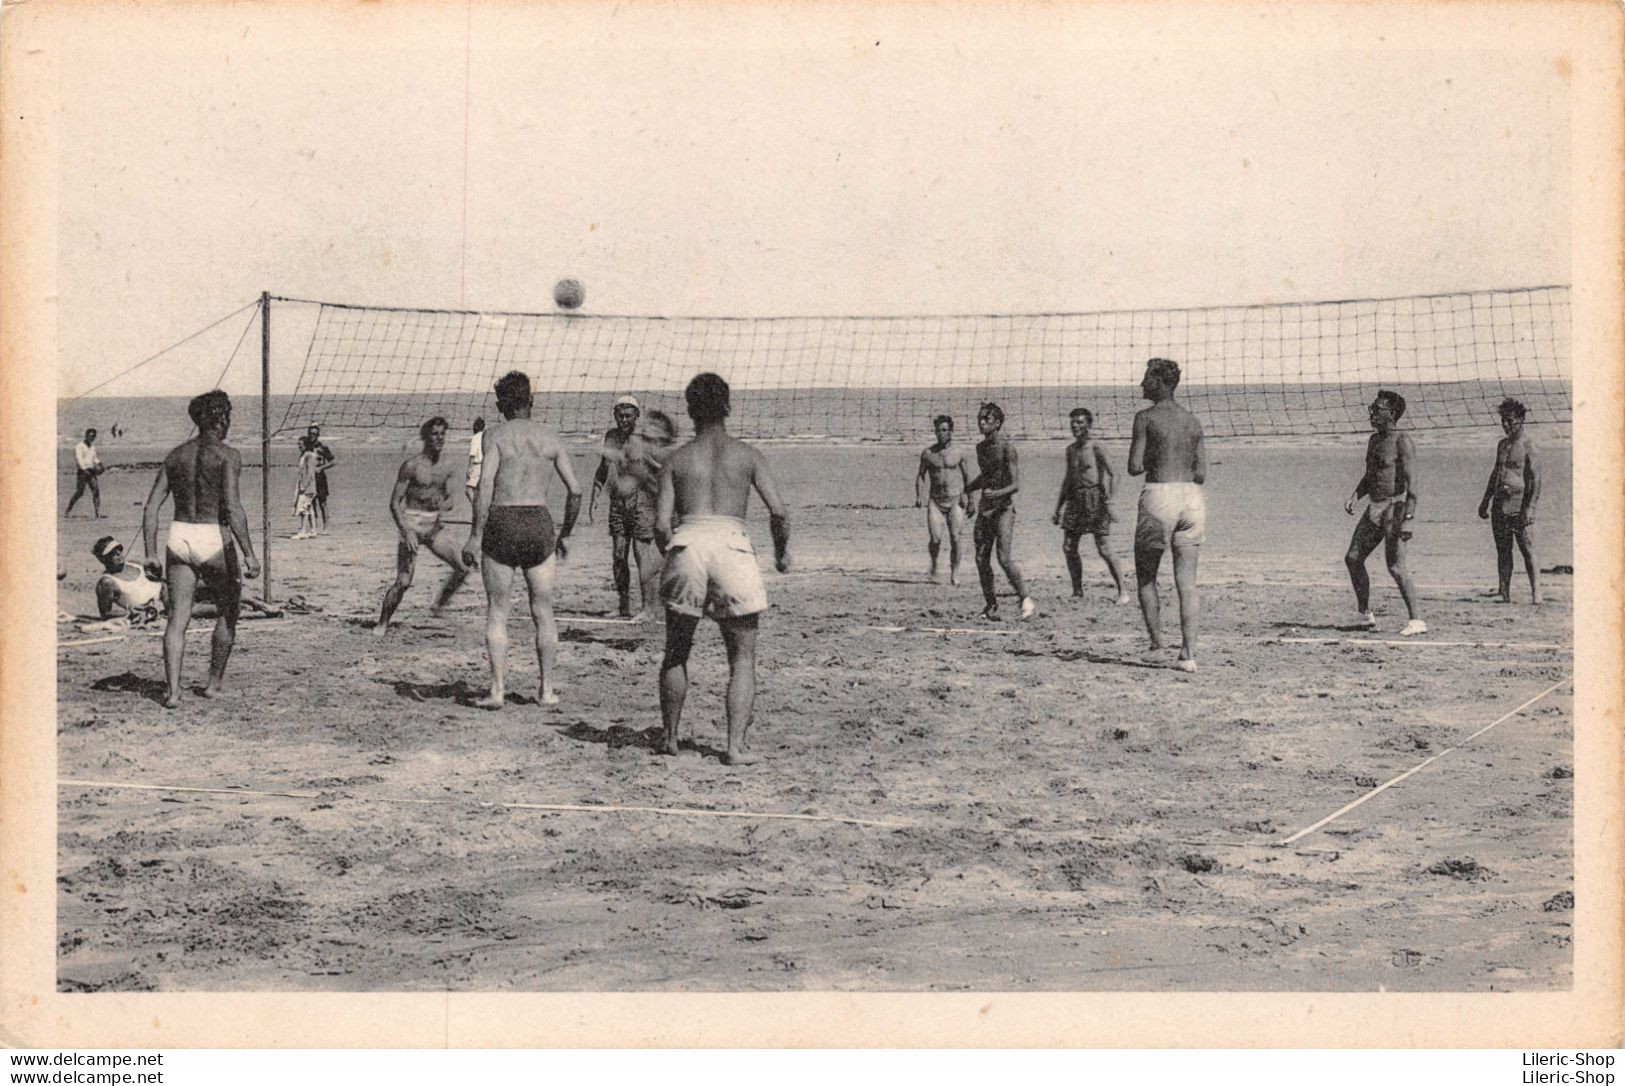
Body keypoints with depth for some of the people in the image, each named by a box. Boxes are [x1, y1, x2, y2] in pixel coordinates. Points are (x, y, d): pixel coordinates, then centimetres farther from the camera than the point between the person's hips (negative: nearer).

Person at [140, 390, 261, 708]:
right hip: (214, 539, -4)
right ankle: (214, 683, 21)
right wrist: (249, 553, -15)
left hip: (179, 538, 4)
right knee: (227, 612, 16)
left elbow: (151, 507, 6)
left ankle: (173, 691, -5)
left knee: (178, 618, 4)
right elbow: (232, 508, -17)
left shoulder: (176, 455, 10)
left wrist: (151, 554, 10)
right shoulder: (227, 455, -7)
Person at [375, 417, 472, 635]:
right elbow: (394, 502, -10)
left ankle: (440, 604, 15)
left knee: (463, 567, -7)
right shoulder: (411, 465, -11)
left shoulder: (448, 465, 4)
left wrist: (445, 504, -12)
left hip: (434, 526, 5)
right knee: (403, 582, -8)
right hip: (412, 525, -5)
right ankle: (382, 624, 7)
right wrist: (406, 531, -22)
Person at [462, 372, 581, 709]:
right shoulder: (550, 437, 7)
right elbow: (574, 491, 5)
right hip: (539, 523, 2)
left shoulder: (496, 435, -1)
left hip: (501, 523, -2)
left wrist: (474, 536, -10)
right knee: (543, 612, 11)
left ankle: (498, 689, 1)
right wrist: (565, 535, 17)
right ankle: (547, 688, 15)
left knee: (496, 612, 6)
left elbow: (485, 486, -12)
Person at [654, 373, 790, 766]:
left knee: (675, 653, 19)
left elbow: (661, 523, 4)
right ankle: (736, 745, -2)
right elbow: (779, 512, 2)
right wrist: (781, 552, 20)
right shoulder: (747, 455, 11)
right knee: (742, 658, 8)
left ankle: (670, 737, 25)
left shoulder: (677, 459, 13)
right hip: (732, 543, -1)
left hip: (688, 542, 1)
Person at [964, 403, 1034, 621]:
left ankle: (1026, 600, 0)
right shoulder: (980, 447, 11)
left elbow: (1016, 485, -15)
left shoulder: (1007, 448, -10)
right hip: (985, 509, 7)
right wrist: (965, 489, 19)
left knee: (1004, 558, -15)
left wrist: (996, 493, -30)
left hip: (1004, 508, -7)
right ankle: (991, 606, 11)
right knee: (981, 559, 2)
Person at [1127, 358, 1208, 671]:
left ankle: (1157, 644, 9)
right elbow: (1201, 474, 12)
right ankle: (1188, 654, -4)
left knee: (1146, 577, 11)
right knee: (1186, 580, 2)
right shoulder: (1192, 421, 13)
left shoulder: (1146, 418, -3)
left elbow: (1134, 467, -7)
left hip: (1160, 494, -5)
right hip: (1192, 498, 5)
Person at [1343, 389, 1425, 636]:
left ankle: (1416, 620, -5)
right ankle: (1366, 615, 16)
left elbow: (1411, 481, -17)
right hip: (1374, 507, 9)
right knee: (1353, 558, 5)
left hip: (1395, 507, -9)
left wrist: (1407, 516, -25)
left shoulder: (1402, 442, -11)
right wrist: (1355, 496, 7)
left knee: (1395, 567, -12)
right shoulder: (1374, 440, 15)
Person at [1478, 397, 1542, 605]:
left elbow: (1535, 480, -10)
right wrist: (1485, 501, 21)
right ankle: (1505, 595, 9)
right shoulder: (1502, 444, 17)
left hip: (1519, 506, -7)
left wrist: (1530, 507, -17)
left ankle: (1536, 593, -7)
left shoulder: (1528, 446, -5)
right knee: (1502, 551, 7)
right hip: (1499, 506, 7)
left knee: (1527, 550, -7)